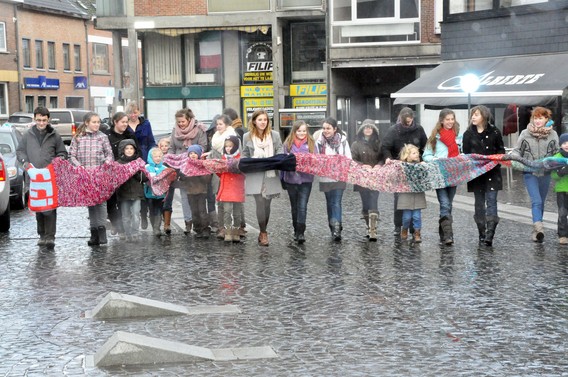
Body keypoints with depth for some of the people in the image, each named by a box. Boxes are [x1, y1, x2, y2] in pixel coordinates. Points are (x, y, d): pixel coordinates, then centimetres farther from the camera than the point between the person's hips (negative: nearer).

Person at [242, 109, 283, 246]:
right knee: (260, 203, -10)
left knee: (267, 204, 6)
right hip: (255, 176, -1)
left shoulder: (275, 135, 5)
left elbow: (280, 151, 7)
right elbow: (245, 155, 11)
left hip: (271, 175, 2)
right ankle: (264, 233, 2)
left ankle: (263, 232, 21)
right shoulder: (247, 137, 4)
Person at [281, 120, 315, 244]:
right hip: (291, 179, 2)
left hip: (306, 180, -2)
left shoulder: (311, 143, 2)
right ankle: (296, 230, 26)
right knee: (294, 206, 14)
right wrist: (282, 178, 10)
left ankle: (301, 232, -9)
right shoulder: (288, 144, 4)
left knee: (302, 206, -9)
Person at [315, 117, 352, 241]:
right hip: (325, 178, 2)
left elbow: (349, 158, 2)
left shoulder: (342, 140, -1)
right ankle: (334, 228, 21)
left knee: (337, 202, -10)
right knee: (330, 203, 11)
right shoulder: (319, 142, 0)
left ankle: (336, 229, -15)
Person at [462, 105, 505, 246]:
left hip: (492, 173, -2)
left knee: (491, 201, -10)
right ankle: (482, 234, 14)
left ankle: (489, 235, -16)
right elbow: (465, 154, 7)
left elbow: (501, 150, 7)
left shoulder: (494, 132, 0)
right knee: (479, 203, 7)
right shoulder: (468, 134, 5)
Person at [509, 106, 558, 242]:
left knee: (541, 202, 11)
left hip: (545, 173, 3)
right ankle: (539, 227, -31)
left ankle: (536, 231, 22)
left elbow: (556, 154, 9)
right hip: (530, 173, -2)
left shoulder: (553, 134, 3)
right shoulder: (525, 133, 0)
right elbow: (517, 151, 6)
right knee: (536, 201, -17)